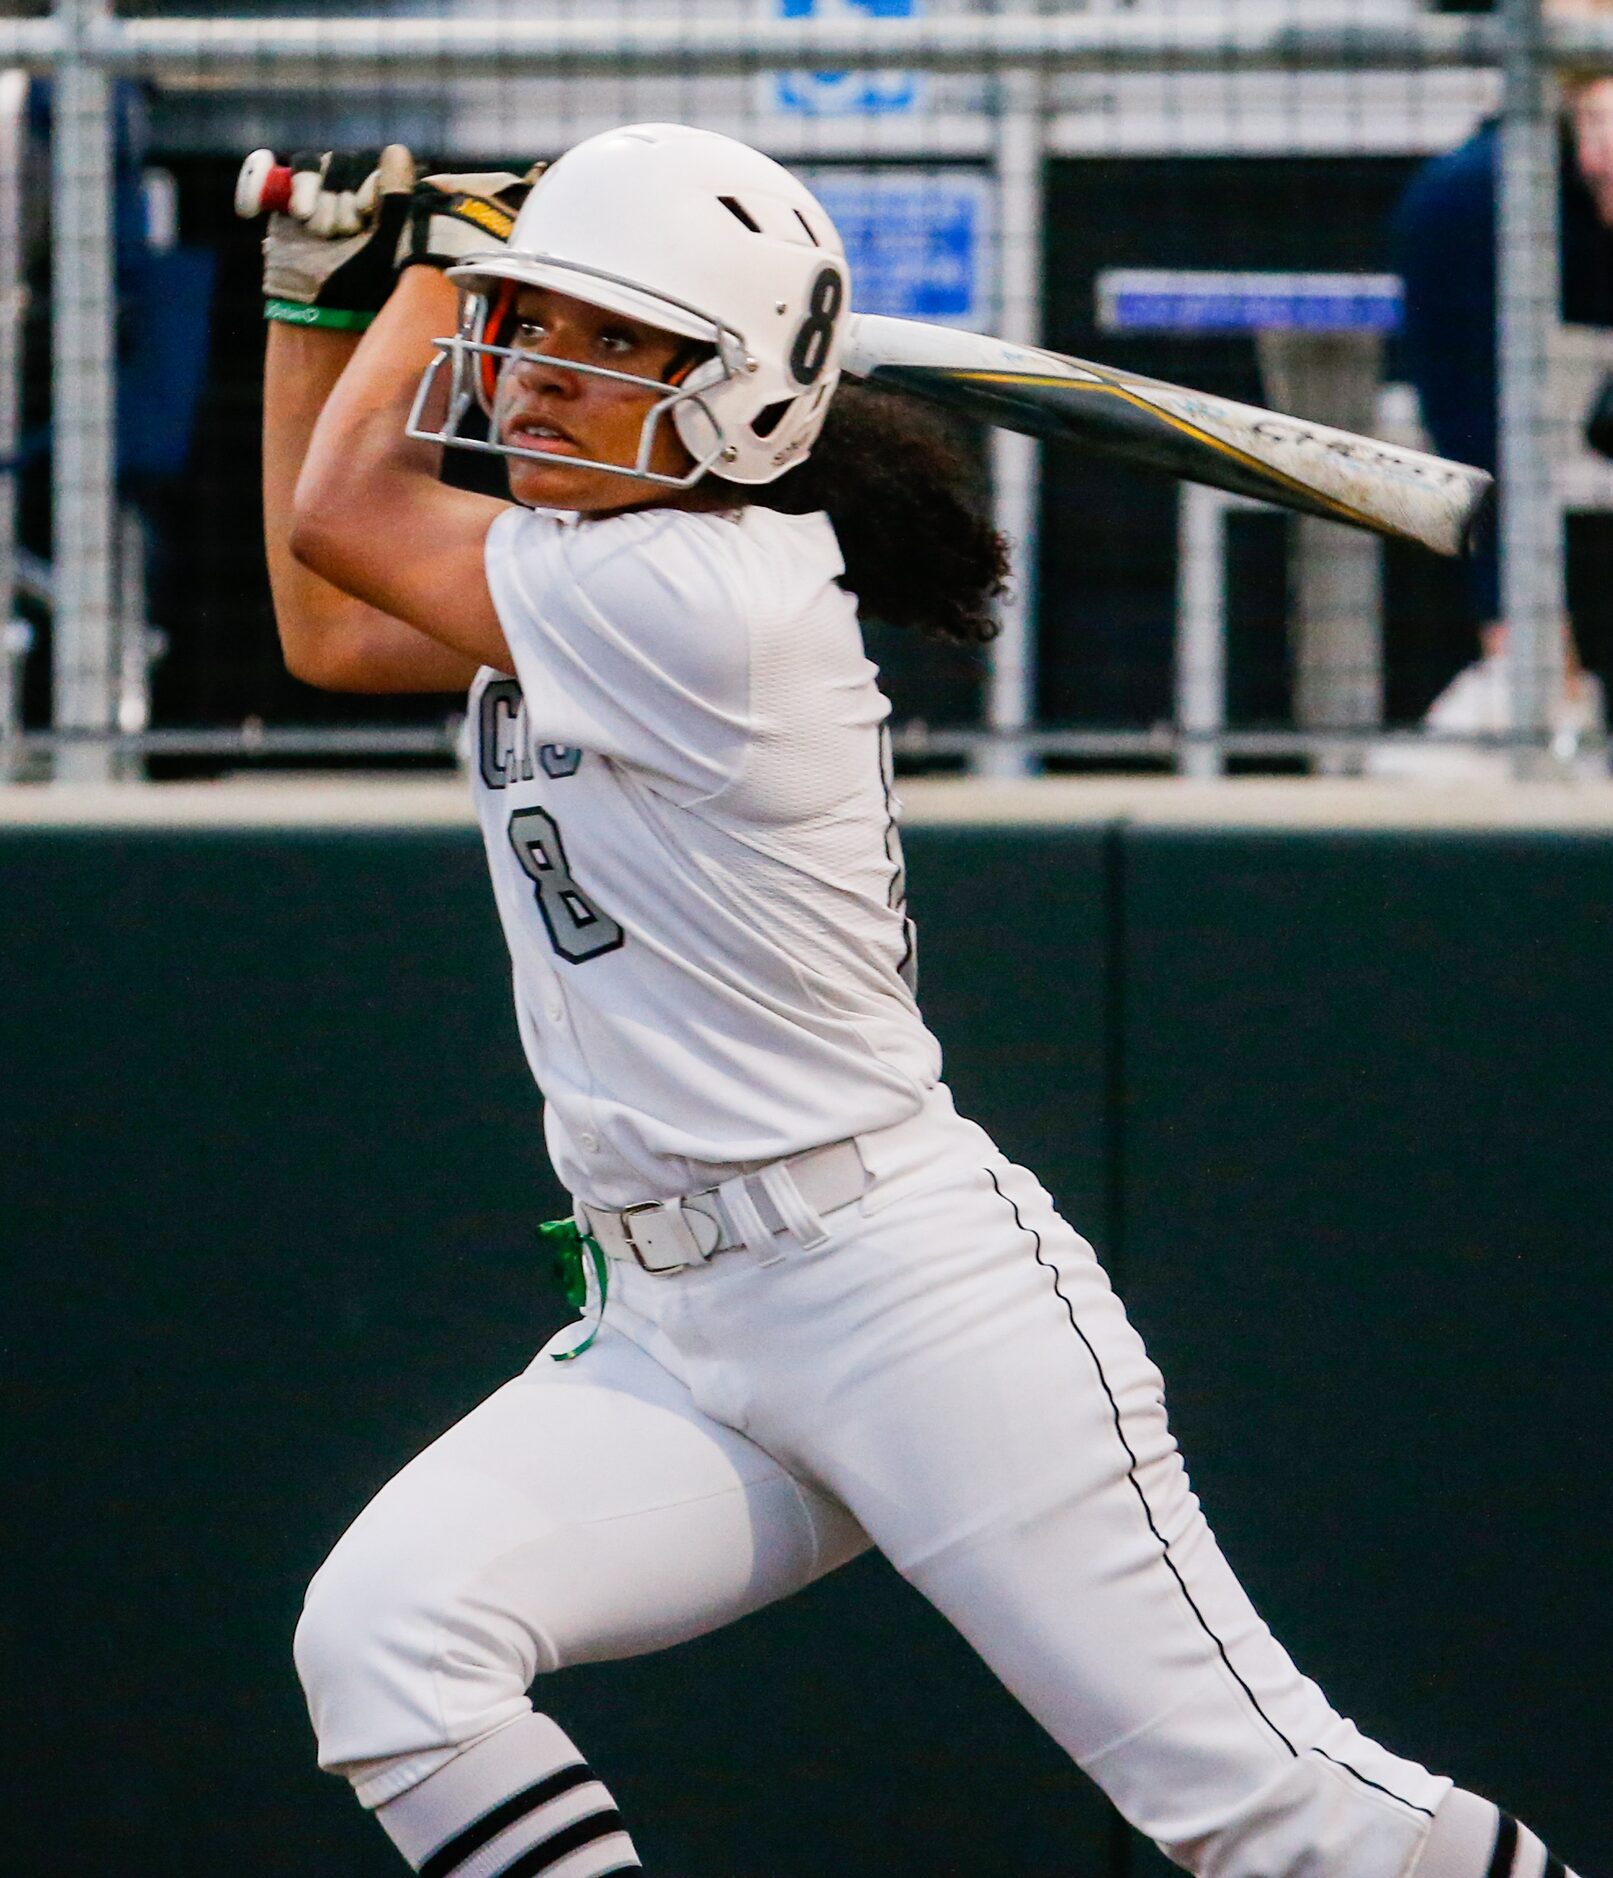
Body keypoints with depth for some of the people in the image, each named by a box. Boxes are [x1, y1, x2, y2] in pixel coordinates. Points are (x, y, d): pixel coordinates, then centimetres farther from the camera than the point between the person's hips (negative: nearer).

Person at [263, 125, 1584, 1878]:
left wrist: (440, 253, 7)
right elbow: (327, 630, 27)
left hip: (915, 1291, -8)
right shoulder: (577, 597, 10)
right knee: (376, 1636, -15)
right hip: (670, 1336, 8)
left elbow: (346, 515, -7)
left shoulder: (705, 601, -16)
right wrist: (316, 298, 23)